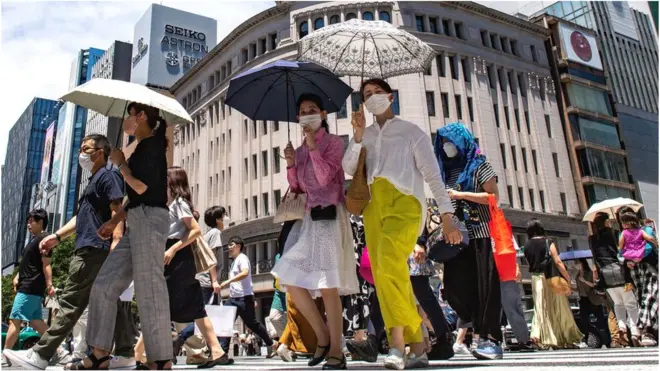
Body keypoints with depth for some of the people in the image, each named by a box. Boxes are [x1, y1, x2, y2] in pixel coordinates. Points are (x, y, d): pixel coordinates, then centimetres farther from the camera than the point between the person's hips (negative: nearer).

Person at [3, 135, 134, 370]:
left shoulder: (108, 175, -4)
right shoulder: (94, 181, 26)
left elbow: (117, 209, -16)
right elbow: (81, 217, 29)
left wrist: (116, 241, -27)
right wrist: (57, 236, 21)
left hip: (93, 249, -10)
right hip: (93, 249, 10)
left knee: (71, 303, -7)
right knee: (107, 303, 7)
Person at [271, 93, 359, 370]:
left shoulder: (333, 142, 1)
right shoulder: (300, 150, 18)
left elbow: (325, 177, -13)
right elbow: (296, 188, 16)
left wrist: (313, 145, -11)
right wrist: (290, 165, 1)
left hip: (329, 215, -7)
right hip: (308, 216, 7)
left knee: (327, 285, -9)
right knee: (291, 280, -1)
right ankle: (323, 337, 15)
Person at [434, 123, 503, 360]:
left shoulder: (479, 165, 3)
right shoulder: (447, 170, 18)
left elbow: (494, 197, -7)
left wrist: (461, 194, -12)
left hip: (480, 234, -5)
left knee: (484, 285, -7)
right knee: (454, 286, -2)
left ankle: (491, 340, -2)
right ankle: (481, 330, 16)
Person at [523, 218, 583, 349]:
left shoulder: (527, 246, 5)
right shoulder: (547, 242, -6)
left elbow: (529, 263, 5)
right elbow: (557, 262, -10)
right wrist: (567, 277, -5)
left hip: (536, 279, 3)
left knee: (541, 308, 7)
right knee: (558, 308, 8)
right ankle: (566, 338, 18)